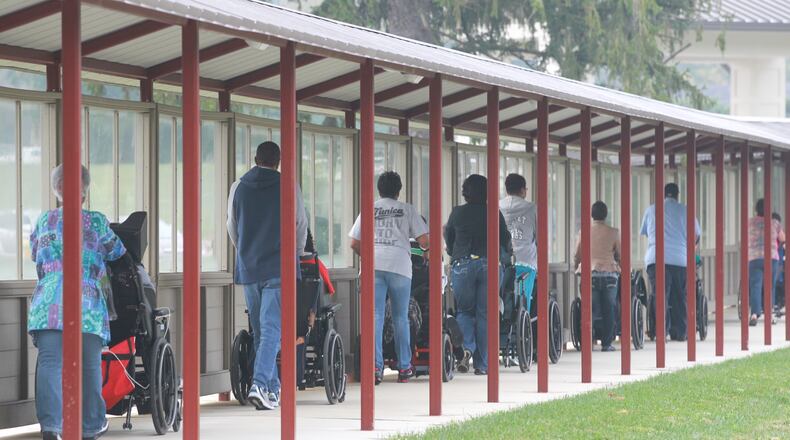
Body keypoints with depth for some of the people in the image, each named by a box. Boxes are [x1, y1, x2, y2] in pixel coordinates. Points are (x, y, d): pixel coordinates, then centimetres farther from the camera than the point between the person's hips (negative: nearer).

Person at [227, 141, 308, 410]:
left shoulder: (238, 188, 6)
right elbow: (301, 226, 6)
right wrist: (296, 256, 25)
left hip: (248, 269, 3)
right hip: (279, 268, -3)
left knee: (259, 332, 13)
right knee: (271, 330, -8)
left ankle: (273, 389, 17)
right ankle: (260, 384, -24)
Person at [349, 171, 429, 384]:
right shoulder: (407, 210, 10)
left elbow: (355, 243, 13)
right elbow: (424, 241, 4)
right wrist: (427, 249, 27)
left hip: (374, 264, 1)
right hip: (399, 264, -1)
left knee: (375, 316, -2)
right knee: (400, 318, 8)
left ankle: (376, 366, -13)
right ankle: (404, 367, 13)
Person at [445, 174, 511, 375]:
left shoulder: (457, 213, 3)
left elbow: (448, 238, 15)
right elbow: (505, 239, 11)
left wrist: (453, 254, 35)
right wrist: (508, 253, 33)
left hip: (462, 264, 0)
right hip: (489, 265, 0)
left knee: (464, 311, 11)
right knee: (485, 314, 4)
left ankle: (467, 349, -14)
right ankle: (482, 364, 4)